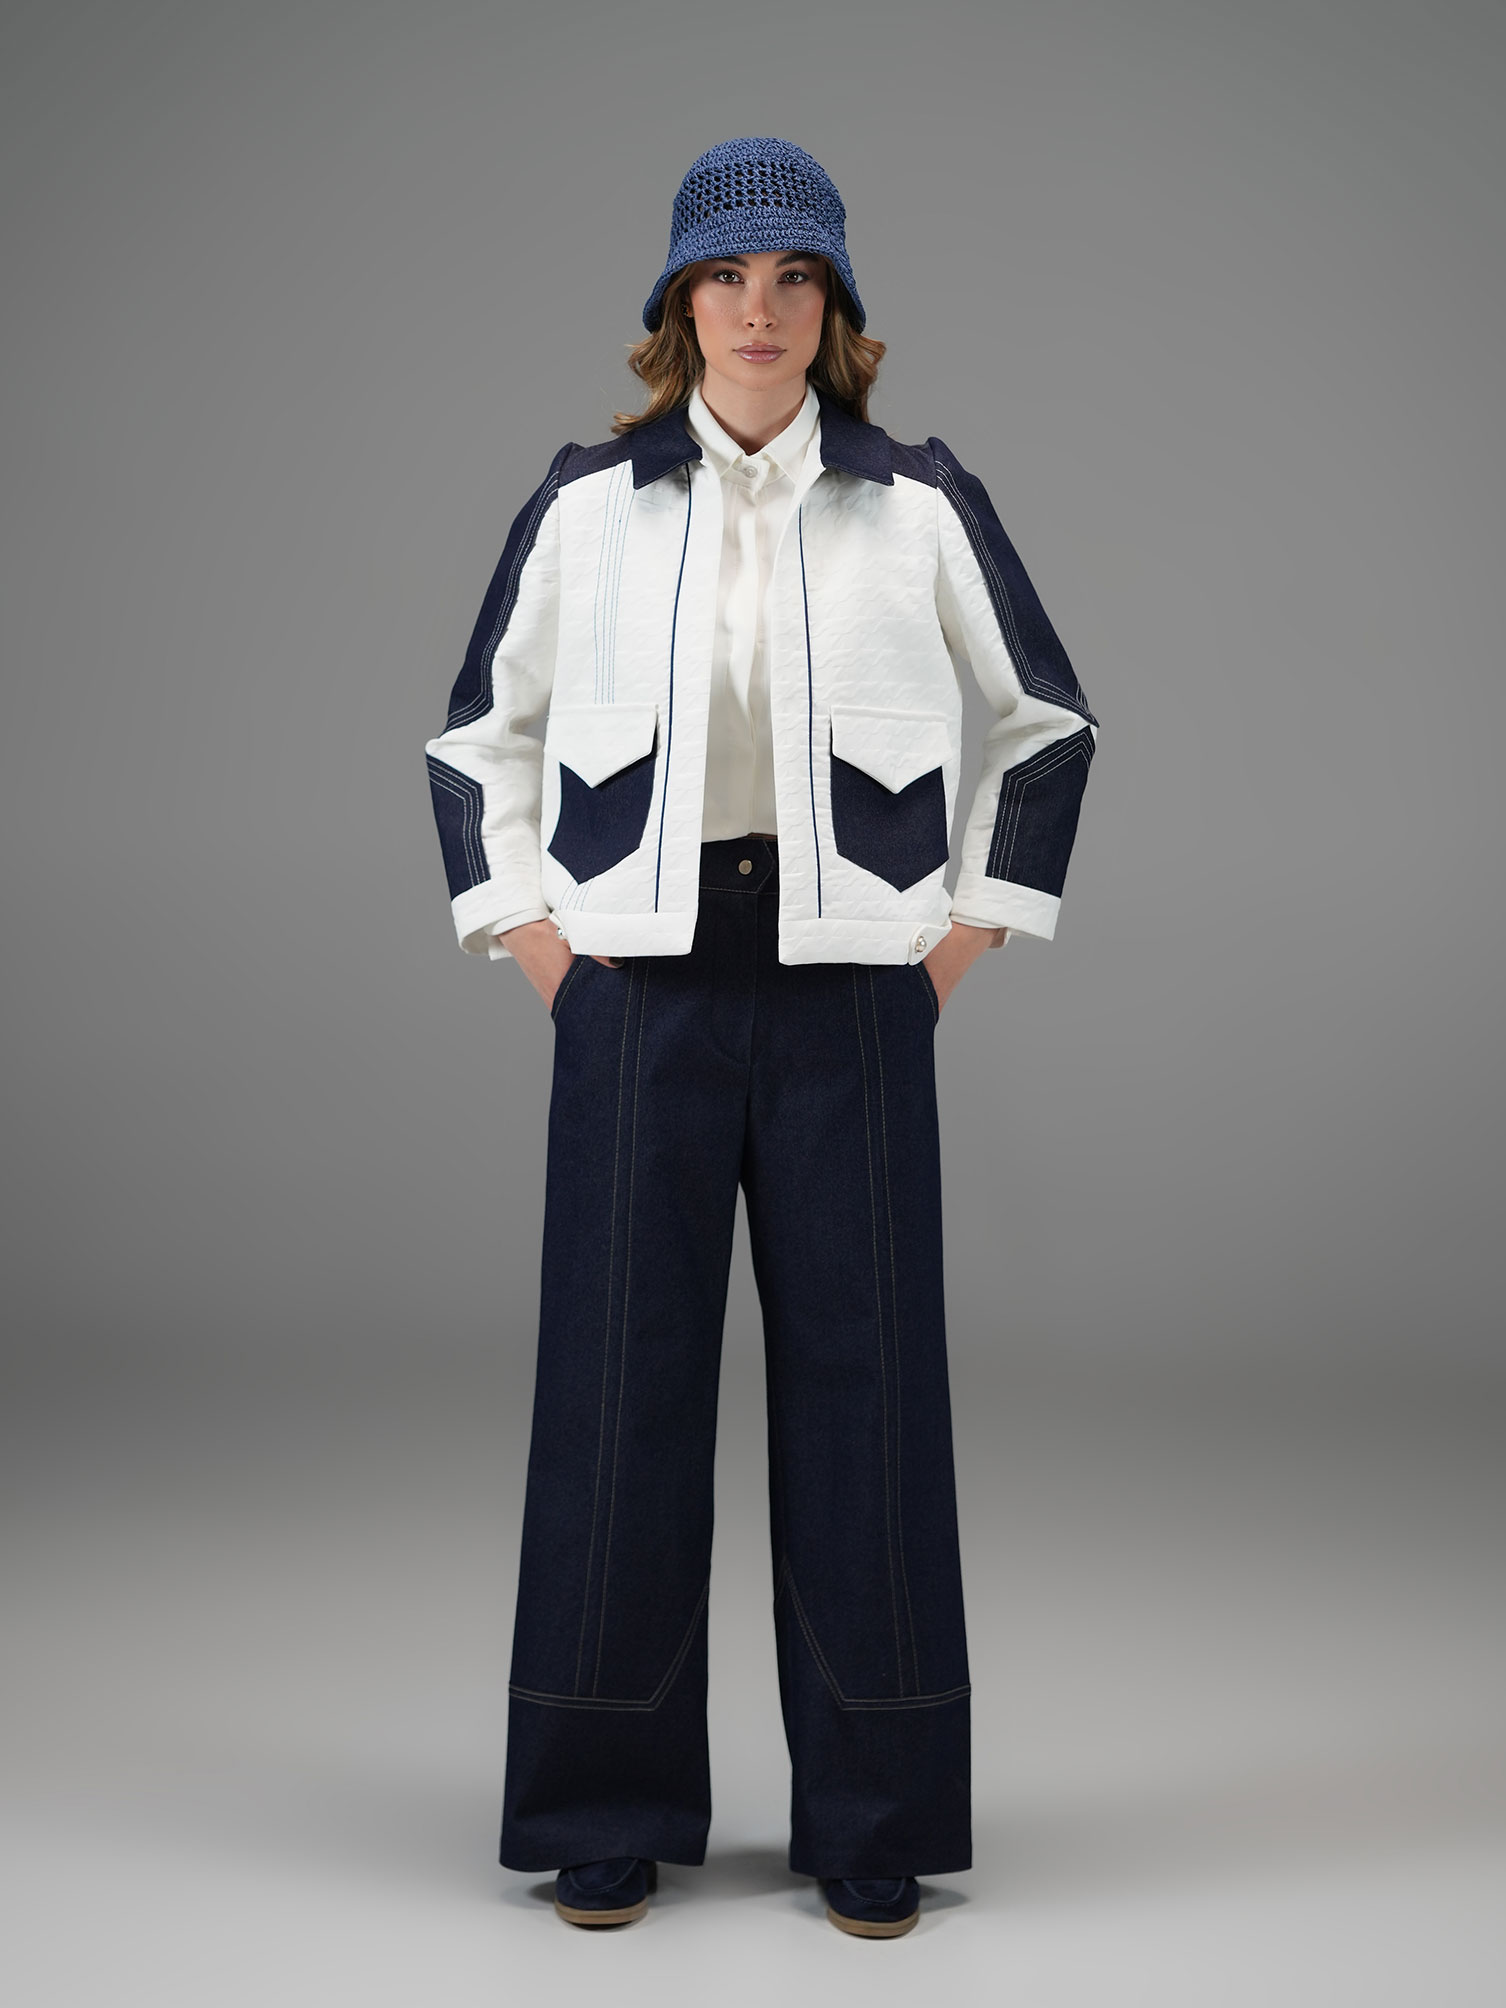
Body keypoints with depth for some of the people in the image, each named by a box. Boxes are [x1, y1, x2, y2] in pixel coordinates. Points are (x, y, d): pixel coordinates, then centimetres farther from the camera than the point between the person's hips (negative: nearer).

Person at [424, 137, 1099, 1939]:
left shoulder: (923, 506, 4)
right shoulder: (584, 504, 5)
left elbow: (1044, 722, 15)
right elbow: (480, 731, 16)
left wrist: (973, 927, 9)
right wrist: (524, 928, 7)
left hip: (852, 1004, 0)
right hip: (638, 997, 1)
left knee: (862, 1385, 2)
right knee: (619, 1384, 3)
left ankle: (873, 1821, 16)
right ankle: (610, 1815, 17)